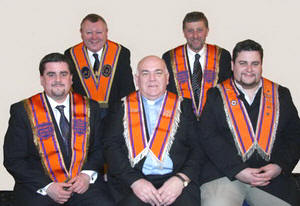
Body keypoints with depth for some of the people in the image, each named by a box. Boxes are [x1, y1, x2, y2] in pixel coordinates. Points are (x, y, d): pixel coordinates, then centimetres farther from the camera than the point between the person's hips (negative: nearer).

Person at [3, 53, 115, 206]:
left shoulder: (90, 108, 11)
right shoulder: (23, 111, 3)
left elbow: (100, 148, 13)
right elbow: (13, 160, 0)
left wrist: (88, 175, -7)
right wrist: (47, 187, -11)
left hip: (84, 185, 1)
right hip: (39, 188, -1)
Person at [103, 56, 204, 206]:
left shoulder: (183, 106, 15)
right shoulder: (122, 108, 14)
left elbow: (197, 148, 8)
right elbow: (111, 147, 3)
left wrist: (181, 179, -11)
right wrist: (135, 181, -12)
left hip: (175, 179, 1)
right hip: (130, 181, -1)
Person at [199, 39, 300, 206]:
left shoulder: (281, 95, 15)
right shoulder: (216, 95, 9)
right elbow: (208, 137, -2)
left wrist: (280, 166, -7)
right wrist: (237, 170, -13)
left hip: (271, 175, 3)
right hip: (225, 173, -2)